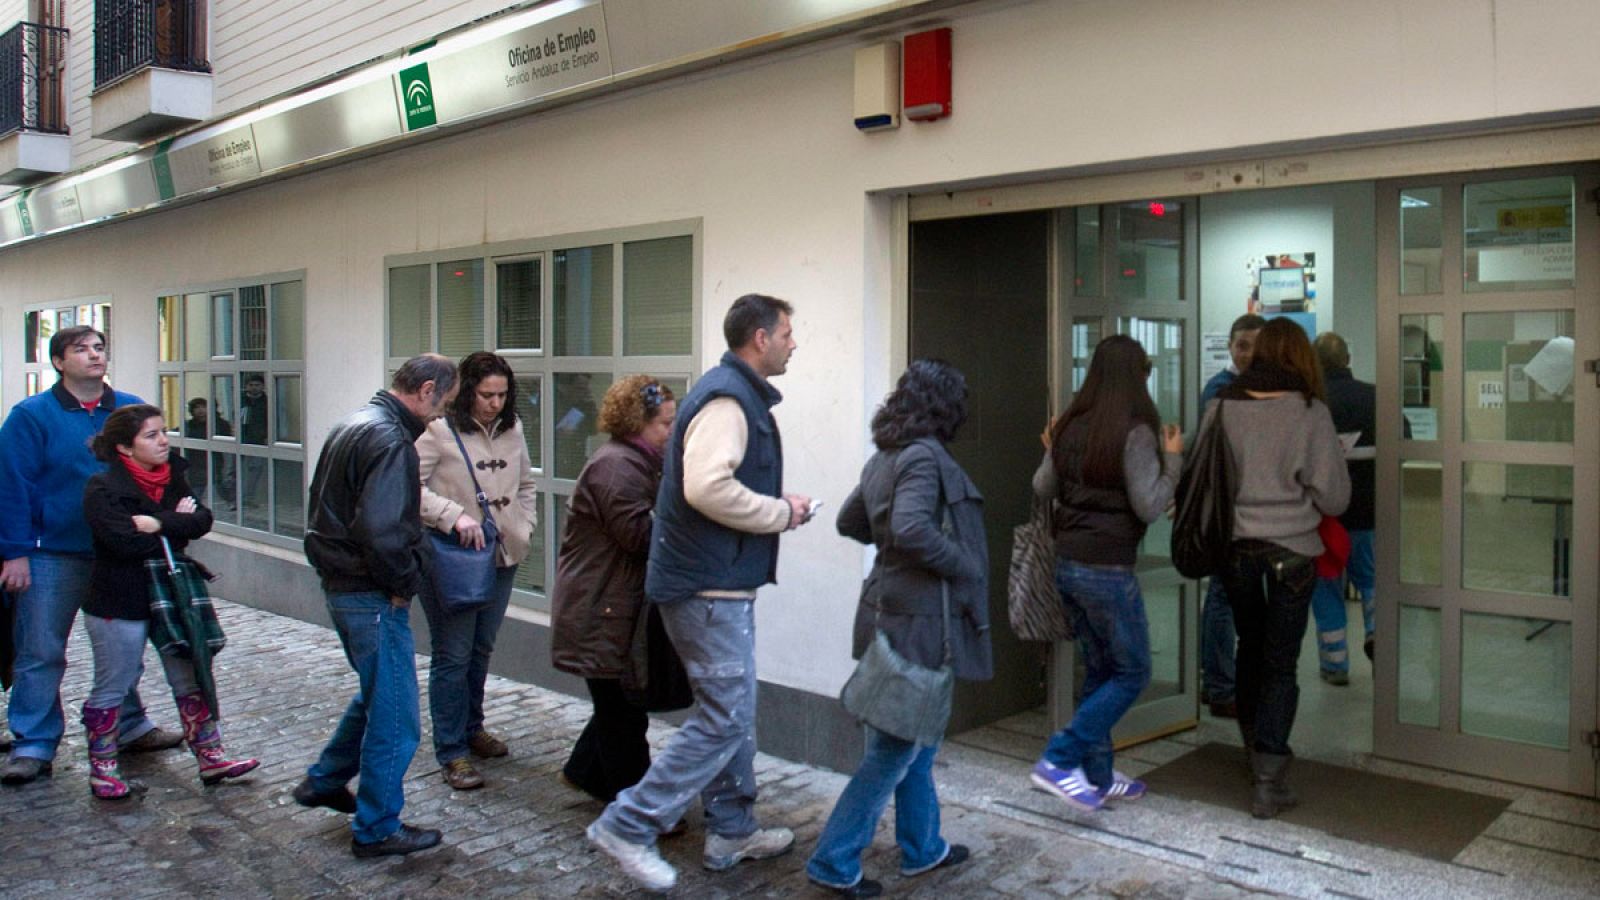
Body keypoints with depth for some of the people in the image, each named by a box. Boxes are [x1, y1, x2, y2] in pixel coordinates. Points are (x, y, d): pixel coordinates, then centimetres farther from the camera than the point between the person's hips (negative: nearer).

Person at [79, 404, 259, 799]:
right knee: (111, 689, 8)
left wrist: (160, 523, -22)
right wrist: (177, 524, -16)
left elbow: (203, 519, -8)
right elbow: (127, 542, -28)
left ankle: (211, 758, 20)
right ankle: (102, 770, 23)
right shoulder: (104, 489, -15)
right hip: (120, 603, -6)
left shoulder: (173, 475, 4)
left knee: (191, 681, 11)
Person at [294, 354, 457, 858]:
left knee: (377, 693, 27)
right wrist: (405, 582, -15)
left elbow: (328, 508, 20)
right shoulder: (390, 440, -21)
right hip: (373, 595, -10)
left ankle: (324, 780, 39)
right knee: (395, 719, 2)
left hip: (340, 584, 10)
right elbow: (381, 530, -31)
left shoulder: (355, 424, 12)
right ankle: (377, 830, 14)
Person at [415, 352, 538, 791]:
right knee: (453, 656, -1)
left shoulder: (512, 430, 9)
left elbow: (526, 485, 21)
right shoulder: (439, 431, -12)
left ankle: (471, 729, 35)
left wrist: (525, 529, 9)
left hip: (503, 557, 6)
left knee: (481, 650, 18)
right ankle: (452, 754, 8)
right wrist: (455, 517, -26)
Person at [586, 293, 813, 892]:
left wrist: (775, 504, 7)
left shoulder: (736, 394, 16)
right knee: (723, 719, -6)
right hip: (709, 587, -11)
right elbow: (707, 489, -31)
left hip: (720, 583, 11)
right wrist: (781, 513, -17)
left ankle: (732, 831, 29)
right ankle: (628, 825, 3)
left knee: (732, 711, 17)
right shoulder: (726, 399, -17)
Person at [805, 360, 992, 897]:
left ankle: (922, 848, 33)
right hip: (921, 620, -10)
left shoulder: (884, 458, 12)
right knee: (897, 747, 0)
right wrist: (963, 564, -18)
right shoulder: (925, 456, -16)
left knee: (915, 736, 20)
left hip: (890, 608, 10)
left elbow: (850, 521, 22)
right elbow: (911, 528, -30)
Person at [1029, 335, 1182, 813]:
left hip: (1067, 563, 7)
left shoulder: (1070, 426, 5)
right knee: (1132, 672, 7)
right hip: (1108, 570, -7)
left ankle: (1098, 776, 24)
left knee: (1099, 670, 18)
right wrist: (1172, 459, -3)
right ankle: (1059, 760, -1)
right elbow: (1149, 506, -14)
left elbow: (1042, 488, 15)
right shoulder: (1135, 432, -14)